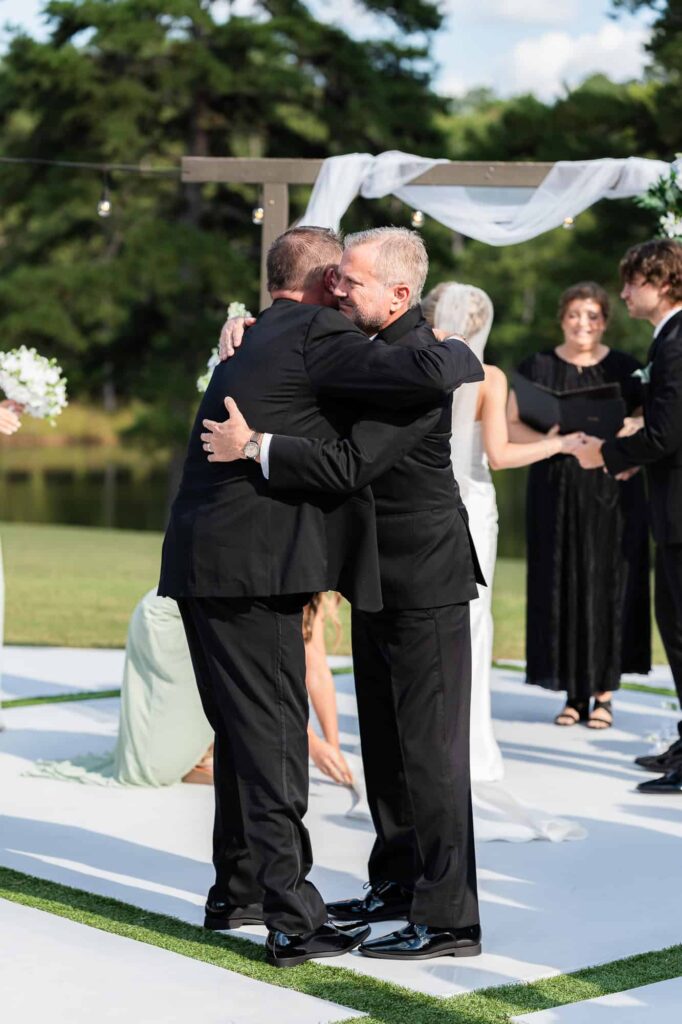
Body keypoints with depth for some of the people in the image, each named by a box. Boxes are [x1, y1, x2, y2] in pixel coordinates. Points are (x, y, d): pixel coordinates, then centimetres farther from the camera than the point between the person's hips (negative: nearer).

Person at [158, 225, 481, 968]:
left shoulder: (249, 343, 20)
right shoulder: (318, 335, -8)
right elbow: (426, 374, -18)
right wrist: (461, 354, 1)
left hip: (201, 564, 9)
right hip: (252, 565, -9)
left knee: (245, 731, 18)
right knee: (274, 733, -6)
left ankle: (237, 890, 28)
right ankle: (293, 922, -4)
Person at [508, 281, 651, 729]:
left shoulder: (625, 368, 5)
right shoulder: (537, 367, 5)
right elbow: (511, 425, 2)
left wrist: (626, 428, -16)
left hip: (612, 494, 0)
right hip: (556, 494, 1)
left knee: (608, 585, -1)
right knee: (562, 587, 0)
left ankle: (605, 694, 7)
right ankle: (575, 693, 9)